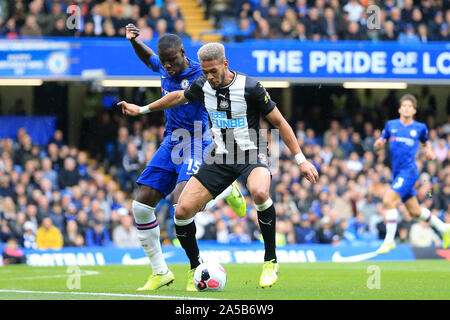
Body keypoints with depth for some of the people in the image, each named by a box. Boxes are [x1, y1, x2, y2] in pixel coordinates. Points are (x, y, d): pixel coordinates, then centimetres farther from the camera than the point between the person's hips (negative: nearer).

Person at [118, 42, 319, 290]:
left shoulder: (250, 88, -16)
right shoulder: (203, 86, -1)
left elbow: (279, 123, -8)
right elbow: (180, 97, 22)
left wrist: (301, 160, -10)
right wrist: (141, 109, 30)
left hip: (251, 155, -5)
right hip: (219, 158, 5)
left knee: (259, 193, -39)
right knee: (182, 211, -10)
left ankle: (271, 261, -22)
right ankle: (195, 267, 13)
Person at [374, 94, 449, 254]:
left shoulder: (420, 127, 3)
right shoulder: (391, 125, 9)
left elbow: (426, 142, 23)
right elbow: (377, 147, 14)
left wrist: (429, 151, 3)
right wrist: (378, 143, -9)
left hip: (409, 170, -5)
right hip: (398, 173, 5)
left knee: (388, 200, -21)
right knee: (415, 210, 13)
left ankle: (389, 240, -13)